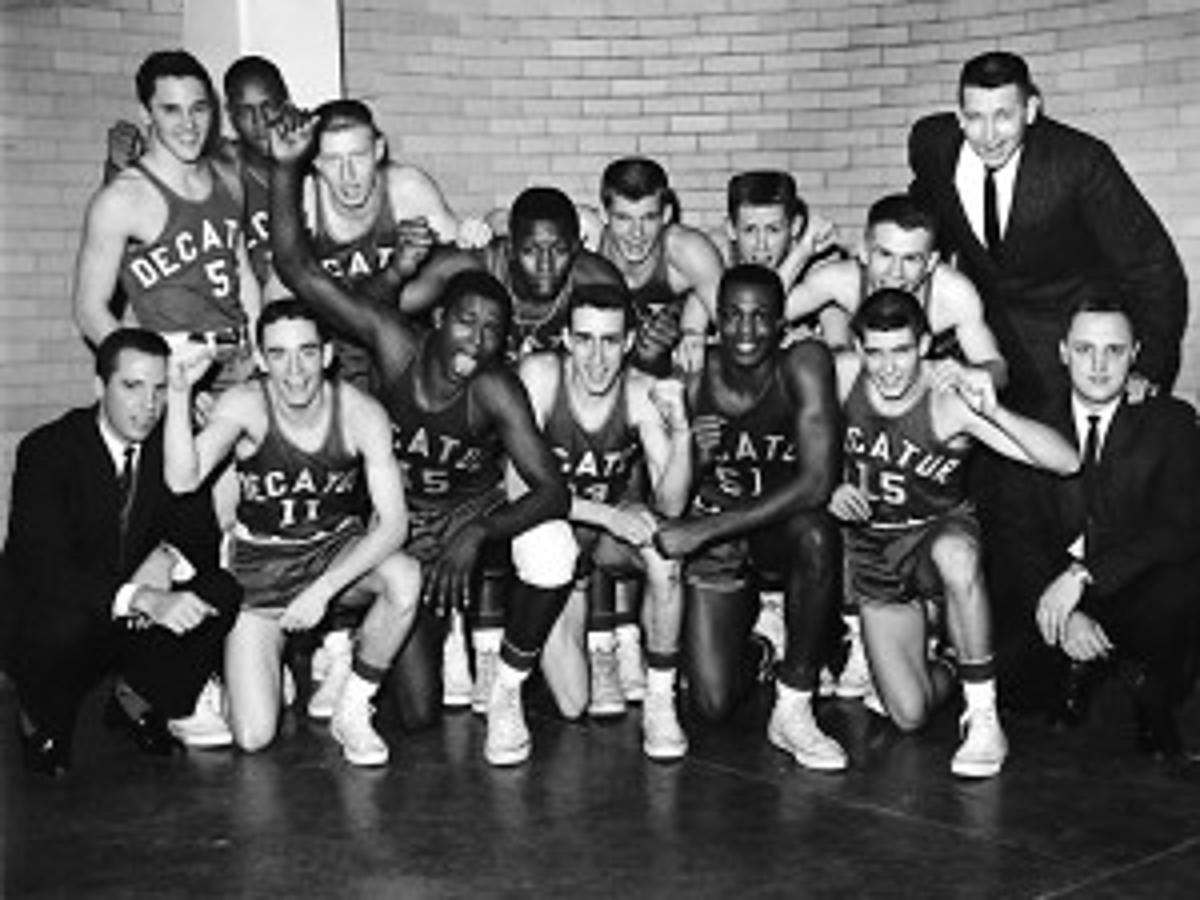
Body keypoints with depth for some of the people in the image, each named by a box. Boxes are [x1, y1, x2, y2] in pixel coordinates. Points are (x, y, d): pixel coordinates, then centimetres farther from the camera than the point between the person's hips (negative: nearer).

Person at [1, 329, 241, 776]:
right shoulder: (47, 450, -19)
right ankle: (42, 722, -1)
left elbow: (202, 534, -1)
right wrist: (144, 600, -44)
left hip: (135, 621, 4)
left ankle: (136, 699, 7)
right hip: (42, 629, -4)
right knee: (65, 623, -36)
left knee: (220, 592, -18)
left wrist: (168, 557, -26)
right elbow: (47, 570, -30)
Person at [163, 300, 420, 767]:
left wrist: (323, 590, -31)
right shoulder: (245, 404, -18)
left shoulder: (361, 413, -18)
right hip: (261, 564, -1)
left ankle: (352, 710, -9)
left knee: (405, 578, -36)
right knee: (253, 738, -11)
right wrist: (179, 392, -42)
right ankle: (276, 665, 27)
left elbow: (393, 522, -22)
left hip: (337, 551, 1)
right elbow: (182, 479, -31)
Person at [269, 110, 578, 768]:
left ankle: (506, 691, -9)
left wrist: (477, 534, -46)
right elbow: (298, 270, -24)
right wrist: (286, 170, -34)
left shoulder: (496, 392, -25)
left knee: (553, 549, -37)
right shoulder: (395, 343, -21)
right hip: (403, 522, 1)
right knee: (420, 712, -5)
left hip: (479, 510, -1)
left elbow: (553, 490, -31)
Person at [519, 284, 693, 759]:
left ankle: (660, 702, -17)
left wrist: (681, 433, -41)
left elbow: (670, 506, -24)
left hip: (615, 526, 2)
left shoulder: (641, 393, -17)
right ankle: (599, 648, 23)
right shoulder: (540, 374, -20)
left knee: (665, 550, -36)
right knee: (571, 703, -14)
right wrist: (607, 515, -35)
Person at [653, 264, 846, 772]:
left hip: (784, 529, -1)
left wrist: (701, 531, -28)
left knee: (816, 535, -39)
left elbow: (816, 483, -28)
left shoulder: (804, 365, -18)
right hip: (714, 539, 1)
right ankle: (750, 643, 27)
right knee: (713, 705, -12)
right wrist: (691, 458, -25)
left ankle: (794, 707, -19)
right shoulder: (691, 382, -12)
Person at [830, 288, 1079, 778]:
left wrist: (992, 412, -41)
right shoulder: (841, 375, -13)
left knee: (956, 558, -44)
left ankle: (984, 719, -26)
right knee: (909, 715, -9)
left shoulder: (950, 400, -22)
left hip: (940, 530, -2)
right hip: (872, 545, 3)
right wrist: (830, 487, -13)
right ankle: (945, 669, 29)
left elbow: (1066, 462, -28)